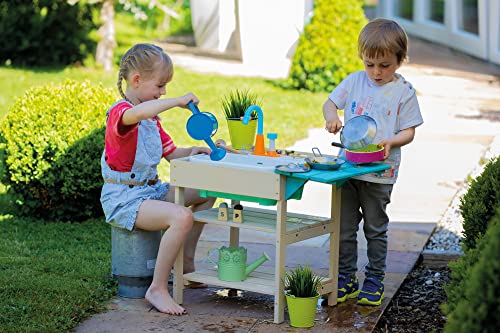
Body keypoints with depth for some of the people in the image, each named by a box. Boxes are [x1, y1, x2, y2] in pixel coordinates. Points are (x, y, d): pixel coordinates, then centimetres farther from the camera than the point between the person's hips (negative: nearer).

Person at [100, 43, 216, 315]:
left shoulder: (152, 117, 18)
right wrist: (179, 101, -39)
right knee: (182, 217, -32)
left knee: (206, 193, 19)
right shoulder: (119, 112, -16)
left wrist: (192, 151, -1)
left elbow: (172, 154, 20)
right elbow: (135, 114, -43)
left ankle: (186, 263, 23)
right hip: (123, 198, -10)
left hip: (151, 190, 10)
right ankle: (158, 288, -21)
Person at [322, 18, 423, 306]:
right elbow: (330, 102, 12)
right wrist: (331, 116, -11)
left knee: (376, 229, 9)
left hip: (380, 172, -3)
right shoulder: (355, 81, 4)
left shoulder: (404, 91, -4)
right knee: (344, 228, 8)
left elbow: (409, 131, -3)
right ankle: (346, 279, 20)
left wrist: (390, 142, -23)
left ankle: (374, 280, 22)